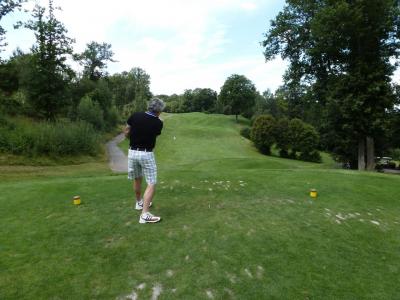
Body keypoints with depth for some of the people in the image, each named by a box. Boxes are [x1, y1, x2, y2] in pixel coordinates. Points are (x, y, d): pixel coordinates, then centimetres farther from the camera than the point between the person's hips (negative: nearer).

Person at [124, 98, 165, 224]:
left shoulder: (135, 116, -4)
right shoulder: (158, 123, -8)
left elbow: (126, 133, 4)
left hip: (132, 152, 5)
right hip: (146, 154, -4)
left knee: (137, 179, 22)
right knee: (151, 183, 0)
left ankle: (139, 203, 42)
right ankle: (145, 214, -6)